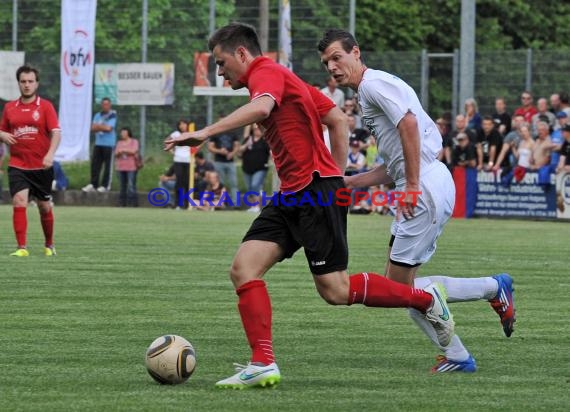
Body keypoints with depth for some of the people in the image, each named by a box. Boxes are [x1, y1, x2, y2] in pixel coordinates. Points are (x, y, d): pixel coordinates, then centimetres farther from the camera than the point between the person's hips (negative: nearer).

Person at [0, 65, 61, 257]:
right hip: (17, 165, 1)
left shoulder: (46, 106, -1)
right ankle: (22, 248, -18)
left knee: (44, 207, 10)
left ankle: (49, 245, 31)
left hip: (41, 166, -1)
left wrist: (50, 154, -26)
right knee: (19, 201, -17)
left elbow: (56, 133, -10)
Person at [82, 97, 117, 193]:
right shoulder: (98, 115, 13)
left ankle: (105, 185, 2)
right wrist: (103, 127, -11)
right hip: (98, 143, 6)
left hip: (109, 144, -6)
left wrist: (98, 126, -1)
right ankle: (93, 185, 9)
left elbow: (109, 128, -14)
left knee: (107, 165, -3)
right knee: (95, 164, 4)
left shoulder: (113, 115, -5)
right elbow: (93, 128, 5)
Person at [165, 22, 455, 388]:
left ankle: (426, 299, 10)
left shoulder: (267, 73, -8)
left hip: (316, 191, -10)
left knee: (336, 291, -7)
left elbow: (261, 108, -32)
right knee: (244, 268, -5)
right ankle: (263, 364, -10)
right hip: (292, 196, 10)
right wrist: (338, 174, 20)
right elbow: (338, 119, 23)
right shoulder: (280, 78, 22)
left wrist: (205, 133, -37)